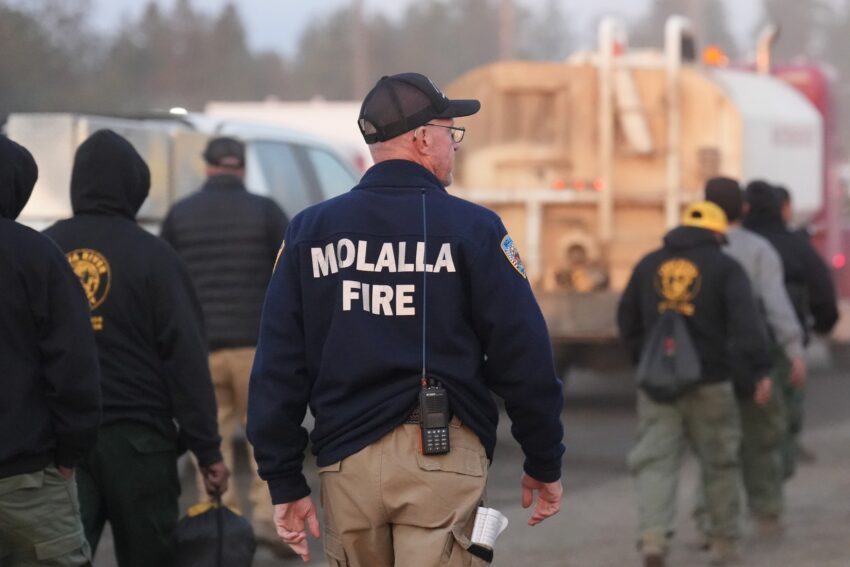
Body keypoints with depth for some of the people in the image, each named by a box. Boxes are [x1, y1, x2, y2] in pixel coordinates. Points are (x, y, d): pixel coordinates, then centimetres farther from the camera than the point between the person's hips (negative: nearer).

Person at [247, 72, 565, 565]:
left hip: (346, 458, 4)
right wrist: (545, 464, 8)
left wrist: (285, 482, 9)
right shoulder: (473, 229, -3)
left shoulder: (310, 232, 8)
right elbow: (524, 357, -3)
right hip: (443, 454, -4)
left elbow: (278, 368, 6)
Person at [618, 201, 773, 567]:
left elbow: (627, 320, 18)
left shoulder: (649, 264, 11)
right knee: (718, 462, 12)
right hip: (710, 384, -2)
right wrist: (759, 372, -17)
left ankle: (653, 535, -23)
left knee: (655, 460, -2)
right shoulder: (725, 268, -1)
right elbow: (745, 322, -14)